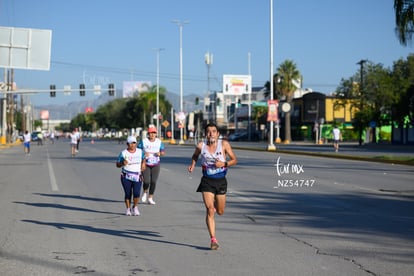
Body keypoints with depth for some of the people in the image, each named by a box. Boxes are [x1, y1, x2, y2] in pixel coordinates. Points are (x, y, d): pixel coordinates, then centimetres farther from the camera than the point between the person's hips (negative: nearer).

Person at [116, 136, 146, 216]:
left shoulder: (140, 152, 5)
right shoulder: (123, 153, -4)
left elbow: (143, 158, 26)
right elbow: (117, 165, 0)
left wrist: (143, 164, 7)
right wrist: (122, 163, -21)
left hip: (137, 177, 1)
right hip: (126, 176, -1)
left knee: (136, 193, -12)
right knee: (128, 194, -1)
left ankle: (135, 207, 13)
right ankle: (128, 209, 19)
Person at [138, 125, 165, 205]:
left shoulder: (159, 142, 3)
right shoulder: (143, 141, -5)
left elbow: (163, 151, 7)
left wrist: (160, 153, -15)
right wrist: (143, 153, -20)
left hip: (155, 164, 2)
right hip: (146, 164, -2)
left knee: (153, 182, -1)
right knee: (146, 181, -11)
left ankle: (150, 198, 13)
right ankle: (145, 192, 22)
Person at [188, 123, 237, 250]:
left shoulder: (224, 144, -8)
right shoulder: (201, 146, -4)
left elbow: (234, 160, -1)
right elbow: (195, 156, 18)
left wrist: (224, 164, -18)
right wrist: (192, 165, 0)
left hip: (221, 181, 1)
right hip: (207, 181, -1)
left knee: (220, 212, 12)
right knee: (209, 210, -13)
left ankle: (214, 203, 50)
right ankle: (213, 239, -9)